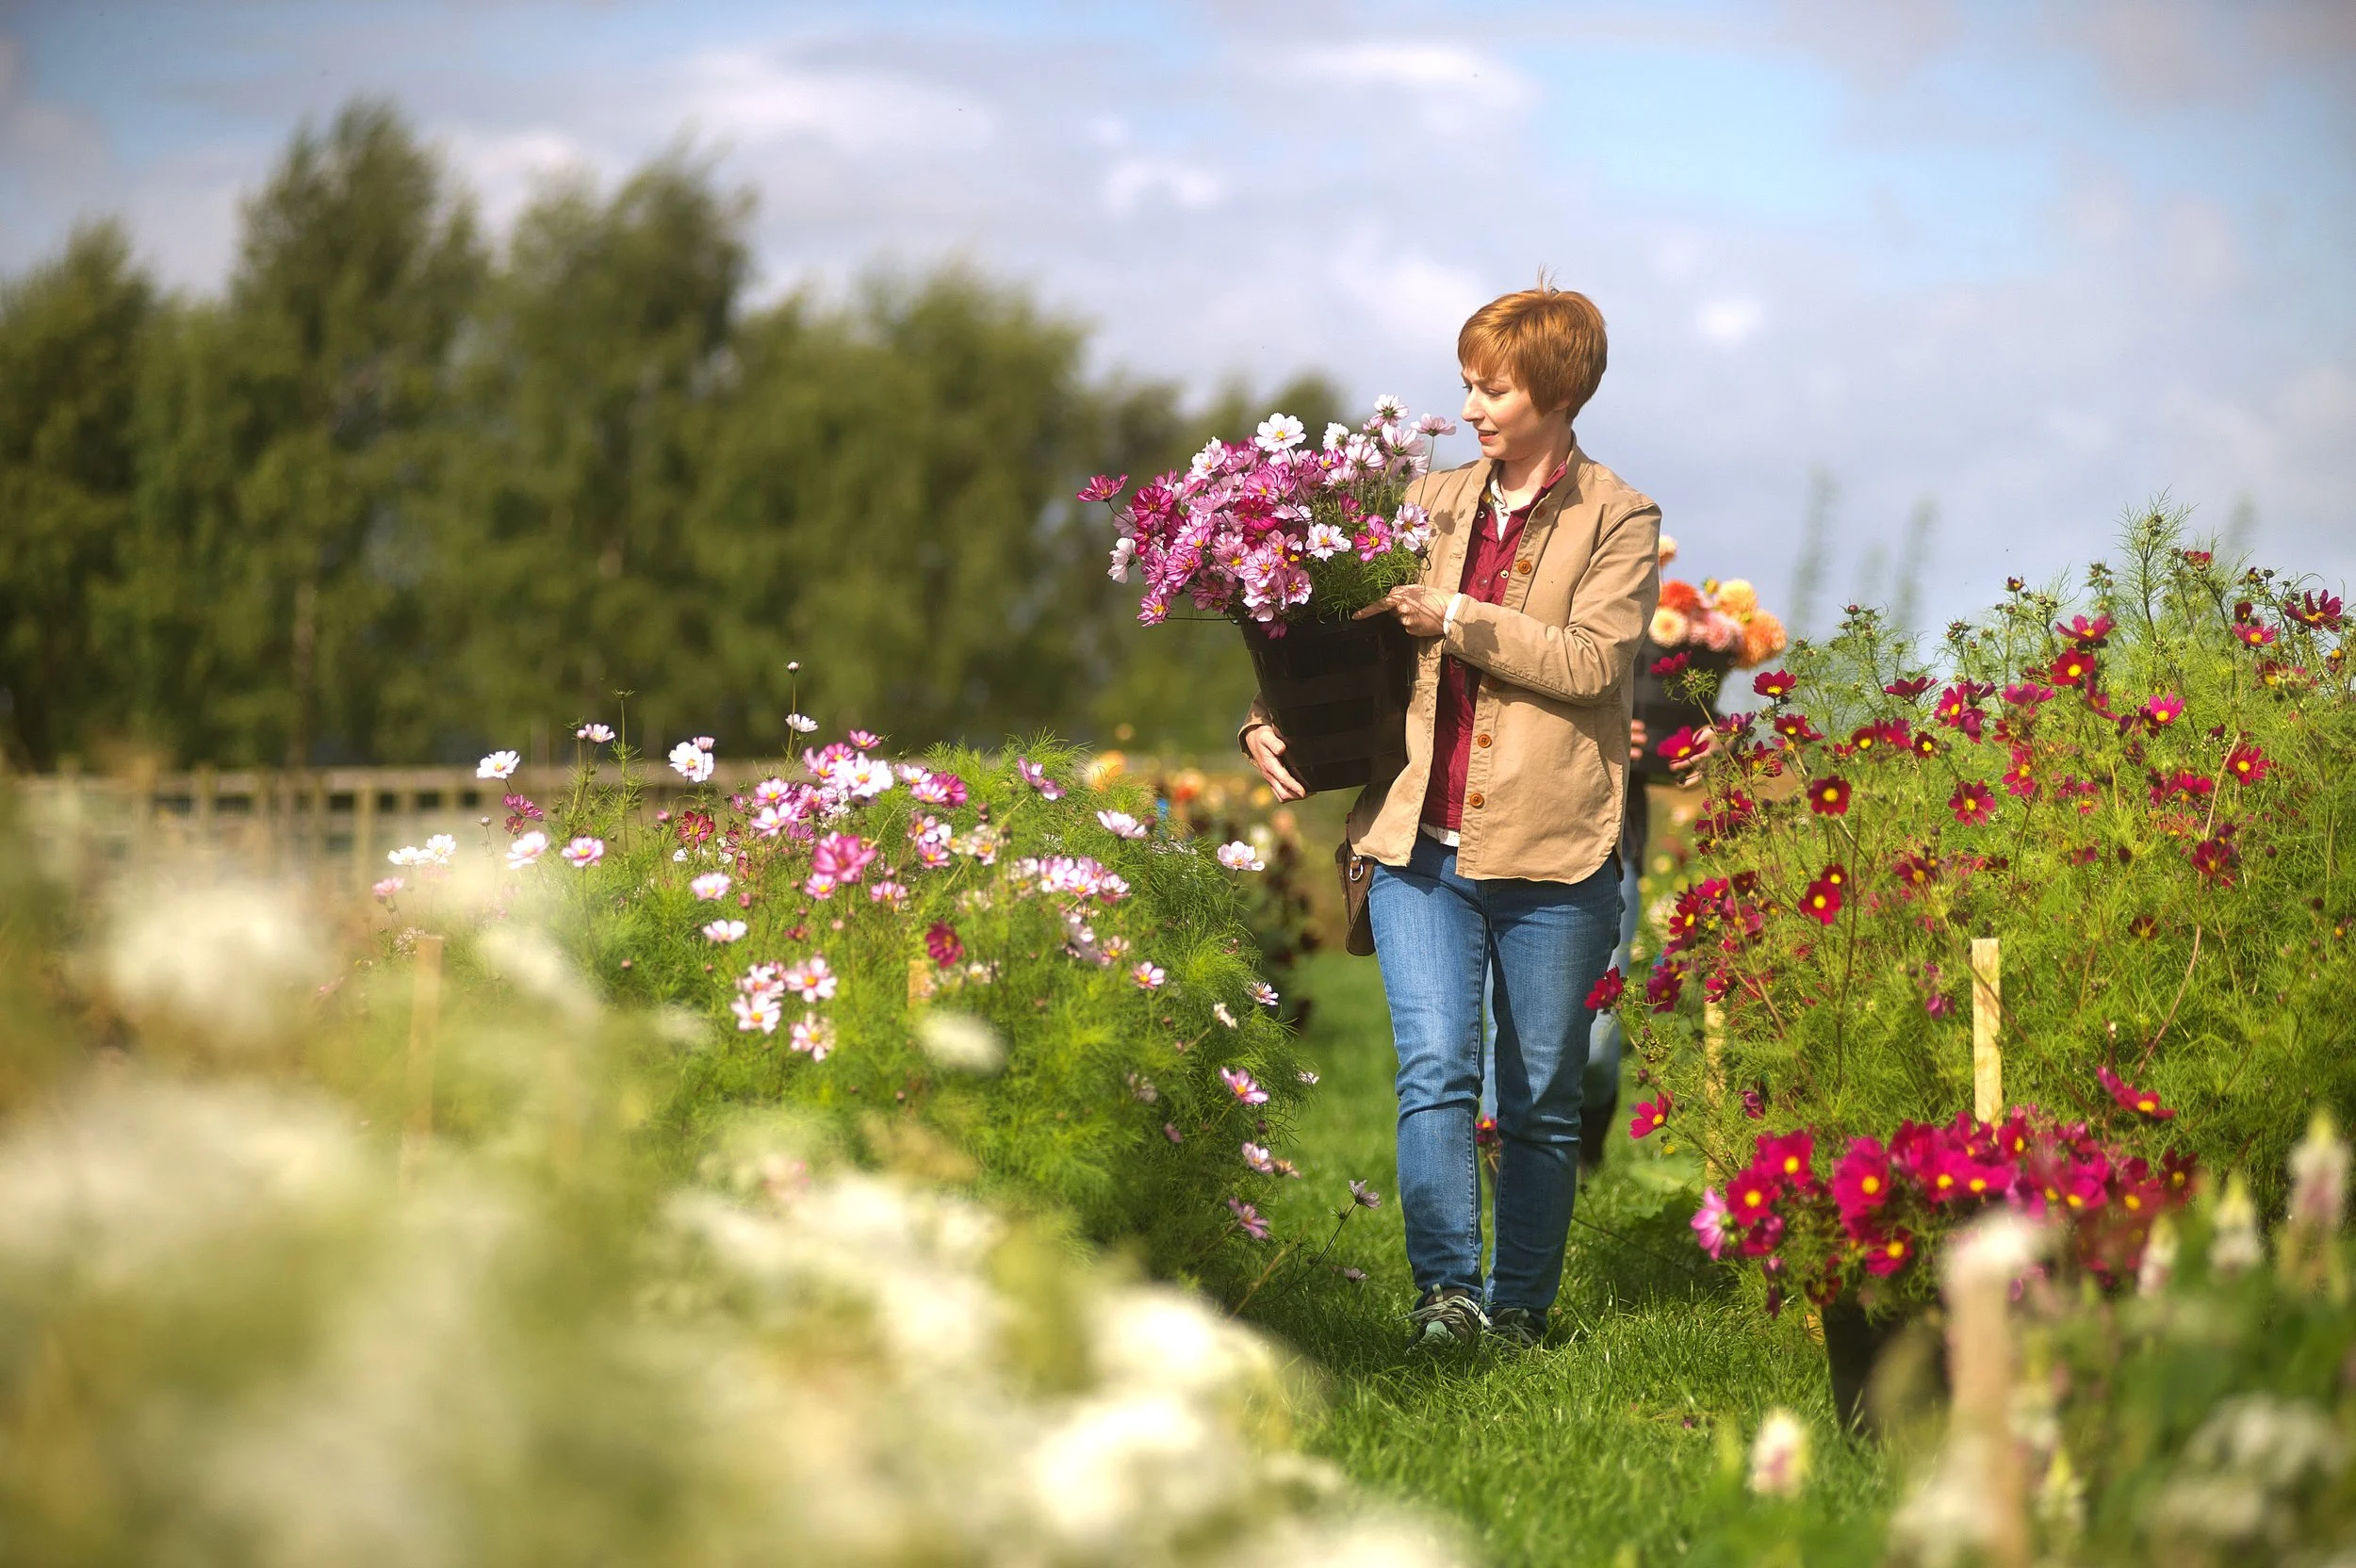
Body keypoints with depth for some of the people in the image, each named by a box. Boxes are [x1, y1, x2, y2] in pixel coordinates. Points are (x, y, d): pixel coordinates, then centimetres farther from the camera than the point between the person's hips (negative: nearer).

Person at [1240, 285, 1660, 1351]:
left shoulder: (1618, 522, 2)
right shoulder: (1429, 504, 14)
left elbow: (1593, 662, -12)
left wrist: (1457, 617, -14)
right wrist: (1269, 723, 3)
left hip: (1552, 855, -2)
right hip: (1421, 842, 2)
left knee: (1540, 1101, 6)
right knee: (1434, 1069, -13)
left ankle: (1518, 1312, 17)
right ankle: (1446, 1292, -15)